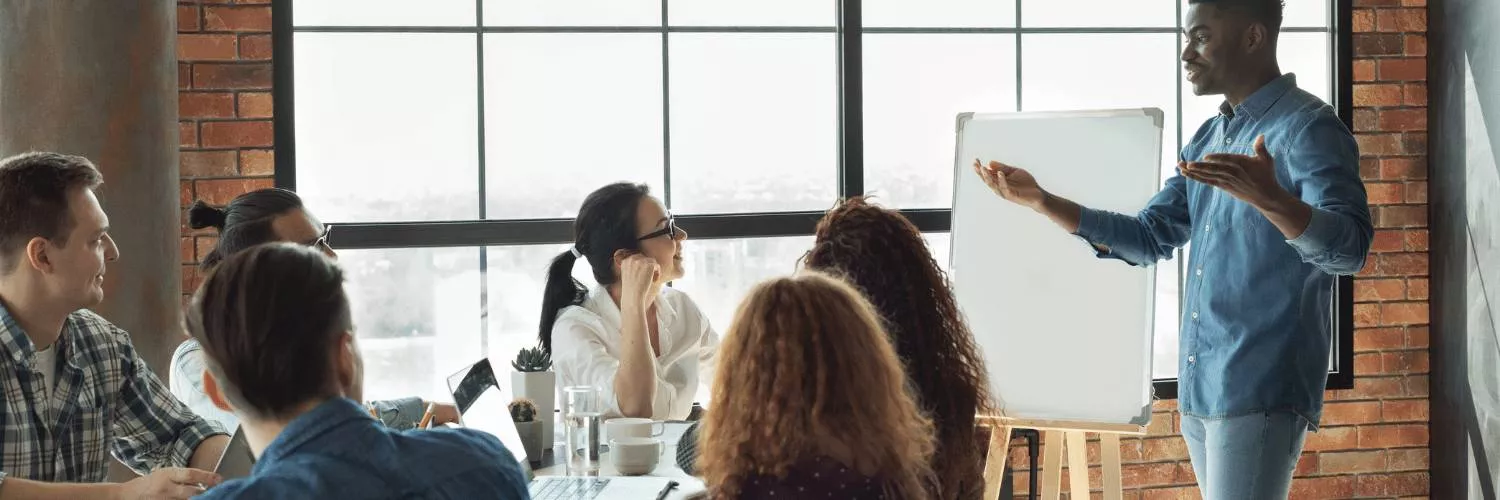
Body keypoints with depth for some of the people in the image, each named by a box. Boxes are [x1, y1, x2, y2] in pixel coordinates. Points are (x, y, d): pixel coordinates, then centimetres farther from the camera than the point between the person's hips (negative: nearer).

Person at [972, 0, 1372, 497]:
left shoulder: (1308, 128, -10)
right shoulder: (1208, 138, 16)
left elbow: (1349, 248, -21)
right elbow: (1150, 239, 18)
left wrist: (1269, 199, -41)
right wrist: (1043, 201, 8)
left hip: (1260, 391, -8)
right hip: (1198, 389, 8)